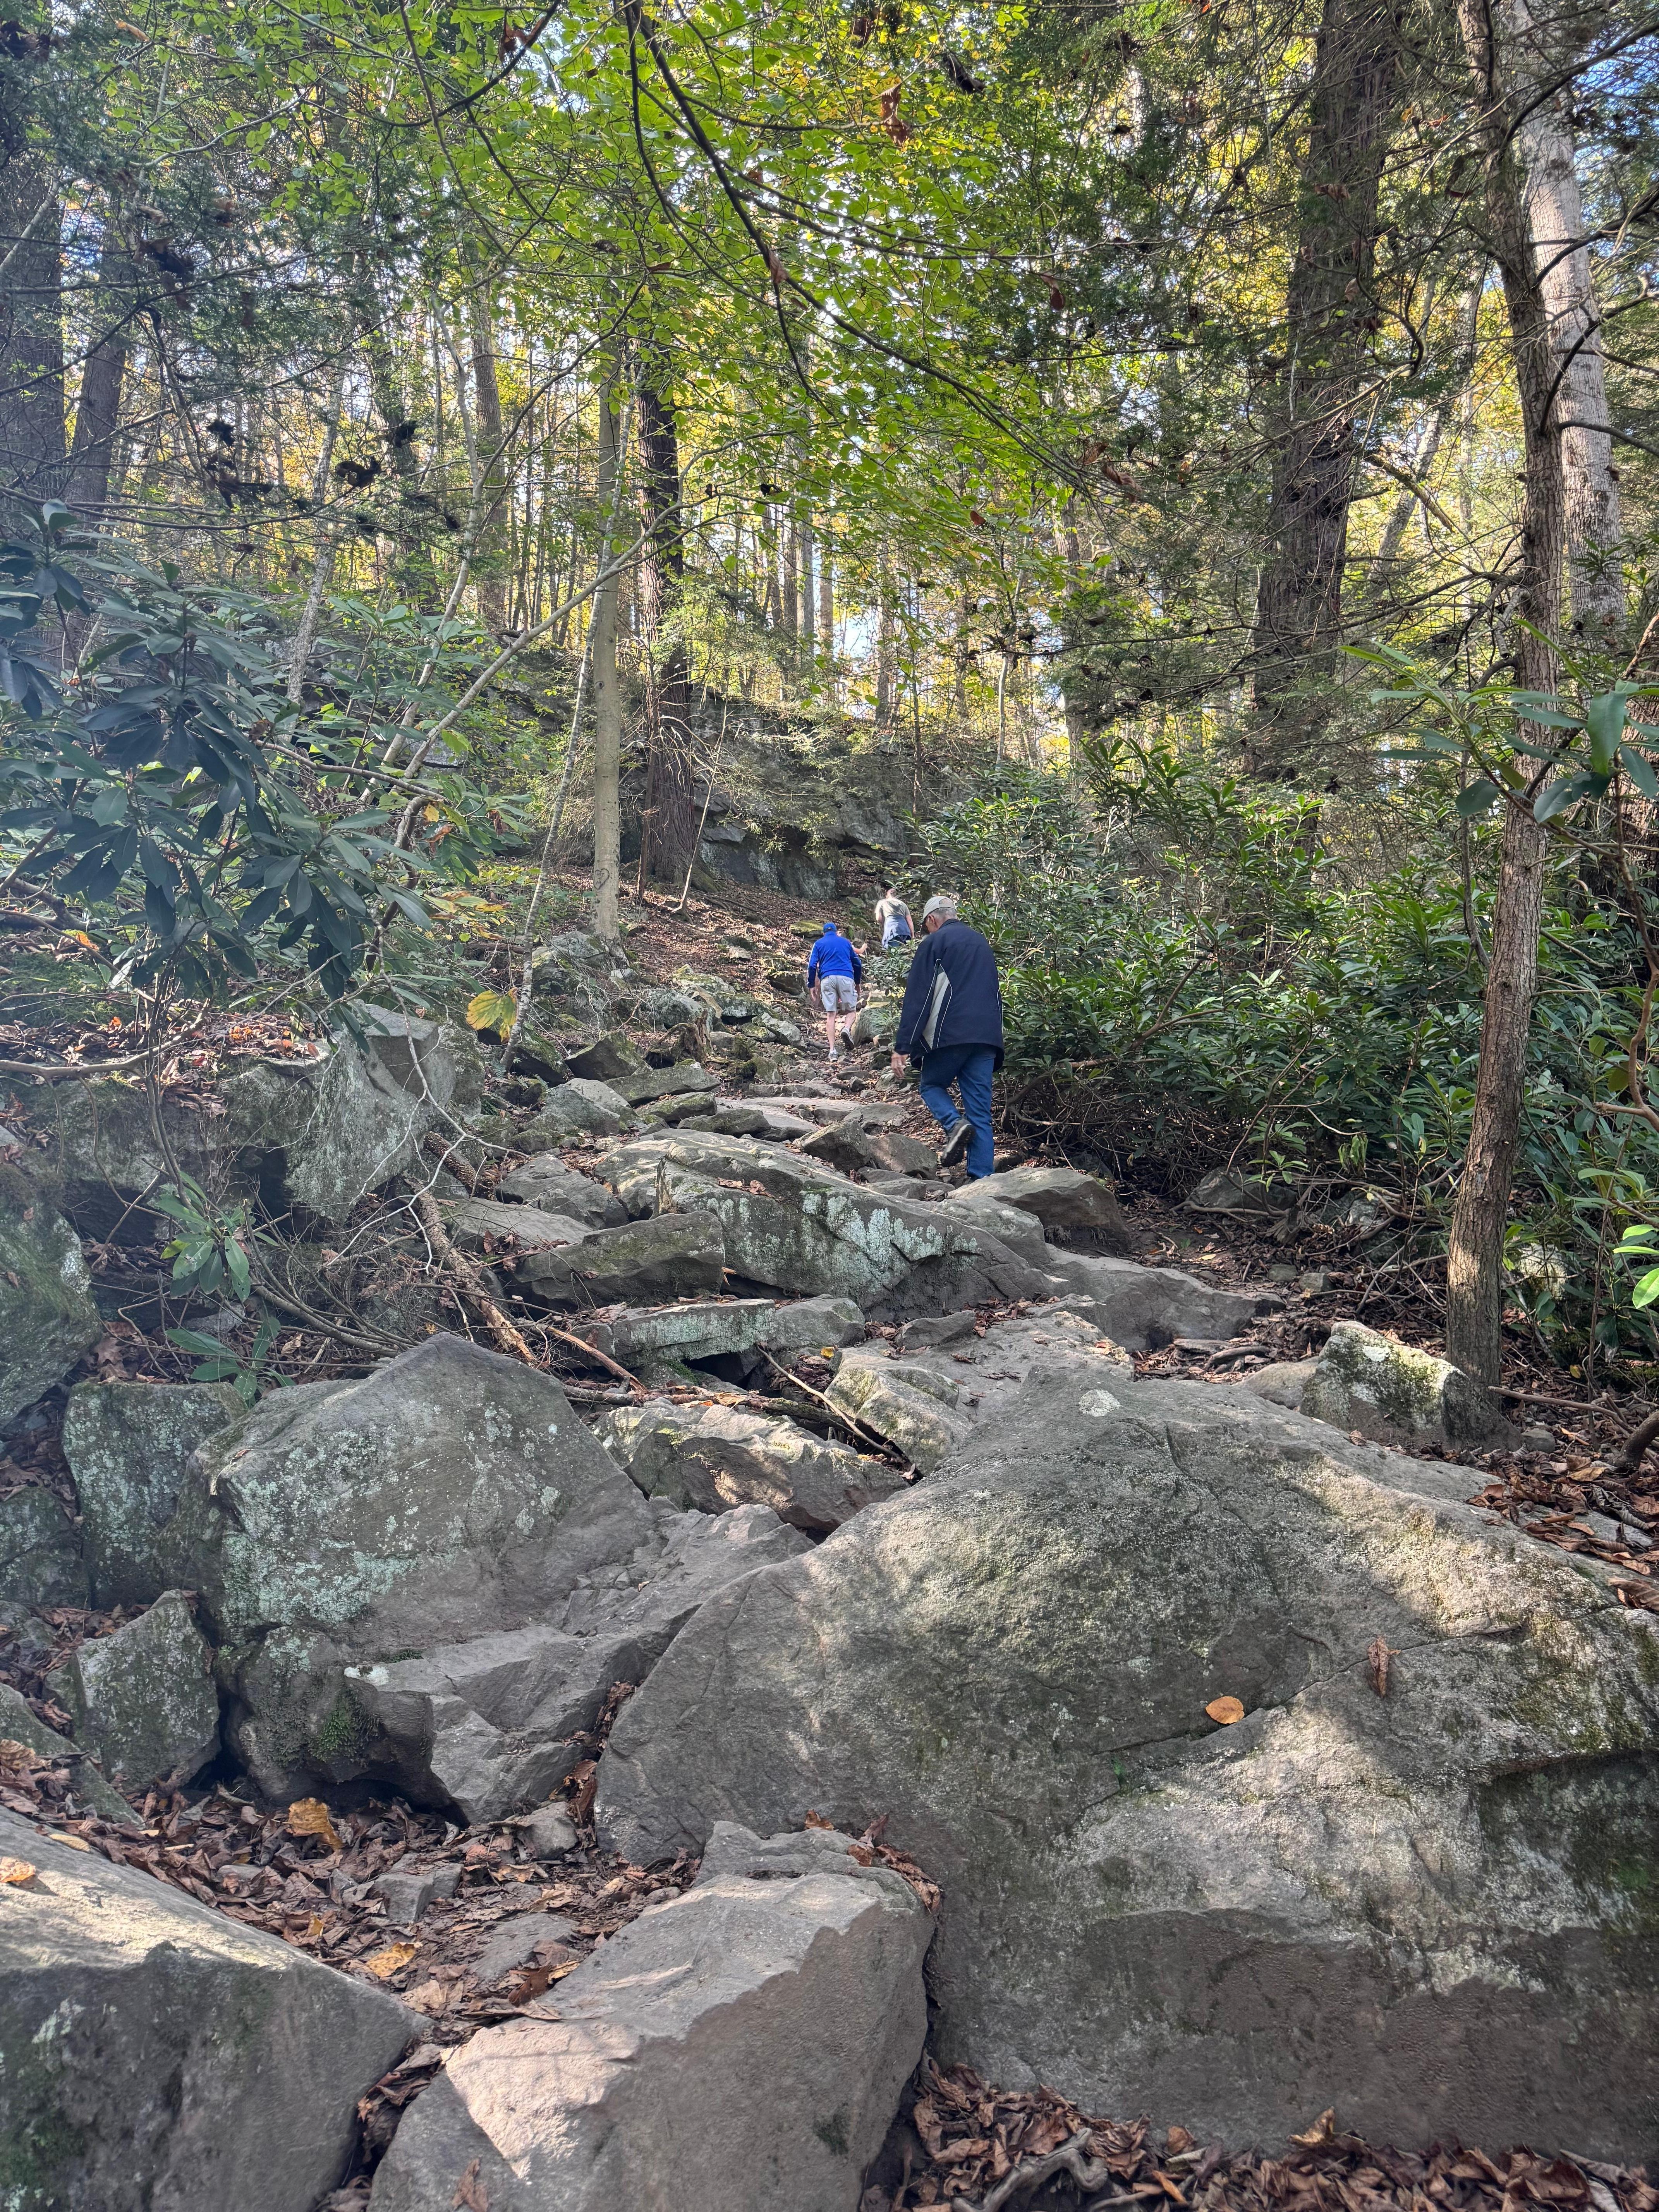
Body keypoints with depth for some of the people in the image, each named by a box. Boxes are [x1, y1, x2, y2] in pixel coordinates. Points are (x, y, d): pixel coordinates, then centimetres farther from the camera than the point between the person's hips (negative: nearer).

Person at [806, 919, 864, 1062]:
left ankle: (833, 1050, -8)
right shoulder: (845, 942, 20)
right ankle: (848, 1029, -23)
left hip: (827, 979, 0)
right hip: (846, 977, 0)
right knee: (851, 1009, 10)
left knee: (831, 1014, 1)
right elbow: (857, 963, 23)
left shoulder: (819, 944, 16)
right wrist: (858, 982, 32)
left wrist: (811, 985, 6)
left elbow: (812, 965, 4)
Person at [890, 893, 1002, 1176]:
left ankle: (954, 1124, -13)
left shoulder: (934, 943, 1)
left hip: (950, 1034, -5)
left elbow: (917, 997, -5)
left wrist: (902, 1046, -7)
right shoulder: (982, 943, 22)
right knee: (981, 1113, 5)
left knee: (932, 1086, 16)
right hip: (987, 1036, 5)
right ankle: (982, 1179, -4)